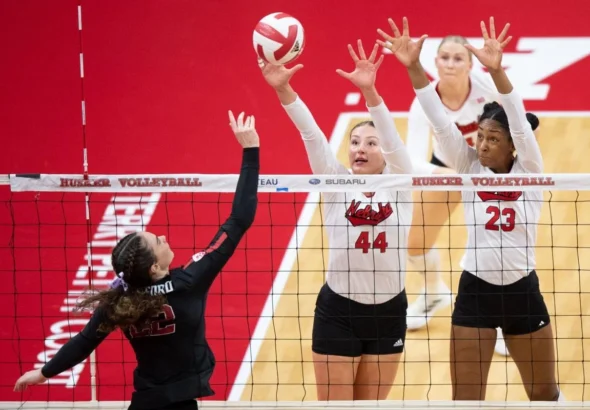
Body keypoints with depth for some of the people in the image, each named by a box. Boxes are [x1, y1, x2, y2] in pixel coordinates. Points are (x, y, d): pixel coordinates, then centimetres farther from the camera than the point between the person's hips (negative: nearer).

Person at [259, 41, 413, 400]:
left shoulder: (399, 184, -3)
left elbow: (391, 135, -19)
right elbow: (311, 133, -14)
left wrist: (369, 91, -36)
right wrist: (283, 90, -28)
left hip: (387, 312, 1)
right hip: (337, 311, 0)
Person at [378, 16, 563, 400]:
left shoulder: (530, 171, -7)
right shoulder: (469, 168, -2)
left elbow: (520, 123, -24)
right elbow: (440, 121, -14)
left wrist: (498, 71, -41)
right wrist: (413, 67, -28)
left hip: (522, 292, -1)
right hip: (475, 292, 1)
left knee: (544, 394, 13)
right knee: (466, 399, 3)